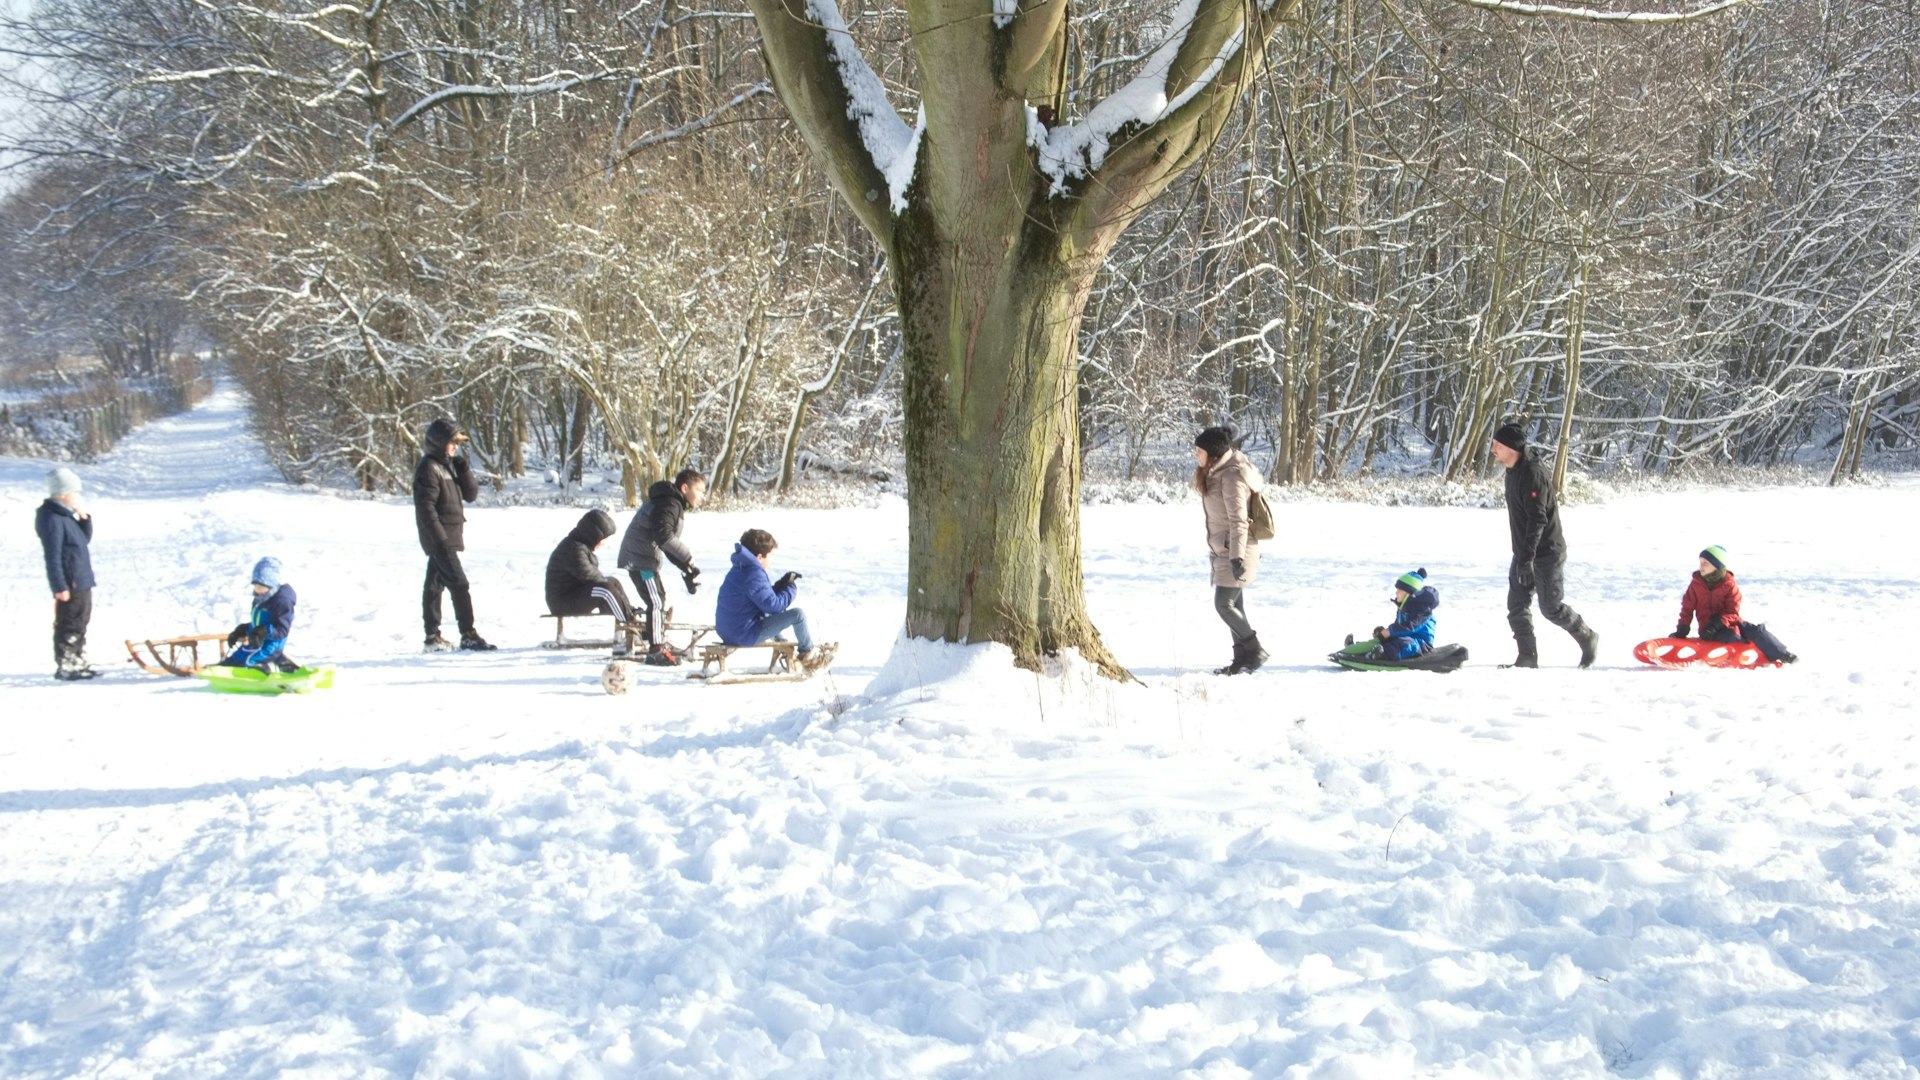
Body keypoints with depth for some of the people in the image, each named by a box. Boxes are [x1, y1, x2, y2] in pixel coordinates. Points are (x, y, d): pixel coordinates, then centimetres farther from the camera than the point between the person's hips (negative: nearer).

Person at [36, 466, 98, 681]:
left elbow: (85, 540, 21)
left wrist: (84, 519, 4)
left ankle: (79, 663, 25)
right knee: (69, 627, -5)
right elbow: (53, 556, -20)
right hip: (69, 585, -10)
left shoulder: (67, 516, 13)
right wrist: (60, 586, -22)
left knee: (80, 625, 16)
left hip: (82, 582, 10)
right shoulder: (52, 519, -17)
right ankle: (64, 667, 0)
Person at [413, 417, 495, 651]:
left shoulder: (450, 465, 14)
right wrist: (441, 539, -23)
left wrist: (464, 469, -5)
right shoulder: (428, 468, -13)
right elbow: (425, 507, -19)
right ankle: (468, 635, -13)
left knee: (435, 586, 12)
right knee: (459, 585, -13)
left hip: (449, 536, 9)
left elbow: (471, 494, 10)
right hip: (439, 538, -9)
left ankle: (432, 636, 17)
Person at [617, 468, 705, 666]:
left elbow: (669, 542, 19)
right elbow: (663, 535, -31)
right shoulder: (669, 504, -17)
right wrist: (688, 558, -26)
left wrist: (687, 569, 9)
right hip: (640, 559, -11)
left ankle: (659, 645, 29)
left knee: (659, 599, 19)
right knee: (656, 602, -9)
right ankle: (655, 651, -7)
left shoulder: (675, 504, 17)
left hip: (642, 557, 11)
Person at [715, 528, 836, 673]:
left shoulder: (740, 569, 12)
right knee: (797, 614, -8)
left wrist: (783, 584, 10)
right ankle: (808, 653, 13)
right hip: (745, 635, -10)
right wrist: (792, 589, -3)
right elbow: (773, 605, -18)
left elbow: (764, 596, 20)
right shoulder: (753, 574, -19)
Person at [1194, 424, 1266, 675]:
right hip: (1224, 550, 10)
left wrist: (1237, 556, -26)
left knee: (1224, 604, -9)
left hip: (1236, 551, -10)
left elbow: (1238, 520, -23)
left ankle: (1255, 651, 1)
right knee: (1233, 605, 10)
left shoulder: (1231, 476, -18)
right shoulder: (1215, 474, 12)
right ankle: (1243, 659, 14)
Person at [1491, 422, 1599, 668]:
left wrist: (1527, 558, -31)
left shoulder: (1533, 473, -23)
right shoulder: (1514, 470, 8)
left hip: (1546, 553, -9)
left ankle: (1588, 639, 21)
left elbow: (1537, 519, -28)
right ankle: (1527, 657, 7)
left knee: (1552, 608, 0)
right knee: (1516, 606, 2)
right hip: (1524, 553, 9)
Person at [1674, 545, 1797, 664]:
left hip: (1729, 622, 1)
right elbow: (1687, 607, 3)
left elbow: (1732, 612, -8)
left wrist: (1717, 623, -24)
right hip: (1709, 628, -1)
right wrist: (1682, 629, -8)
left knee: (1757, 630, -16)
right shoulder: (1696, 584, -1)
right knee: (1732, 636, -31)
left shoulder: (1730, 584, -4)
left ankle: (1784, 655, -8)